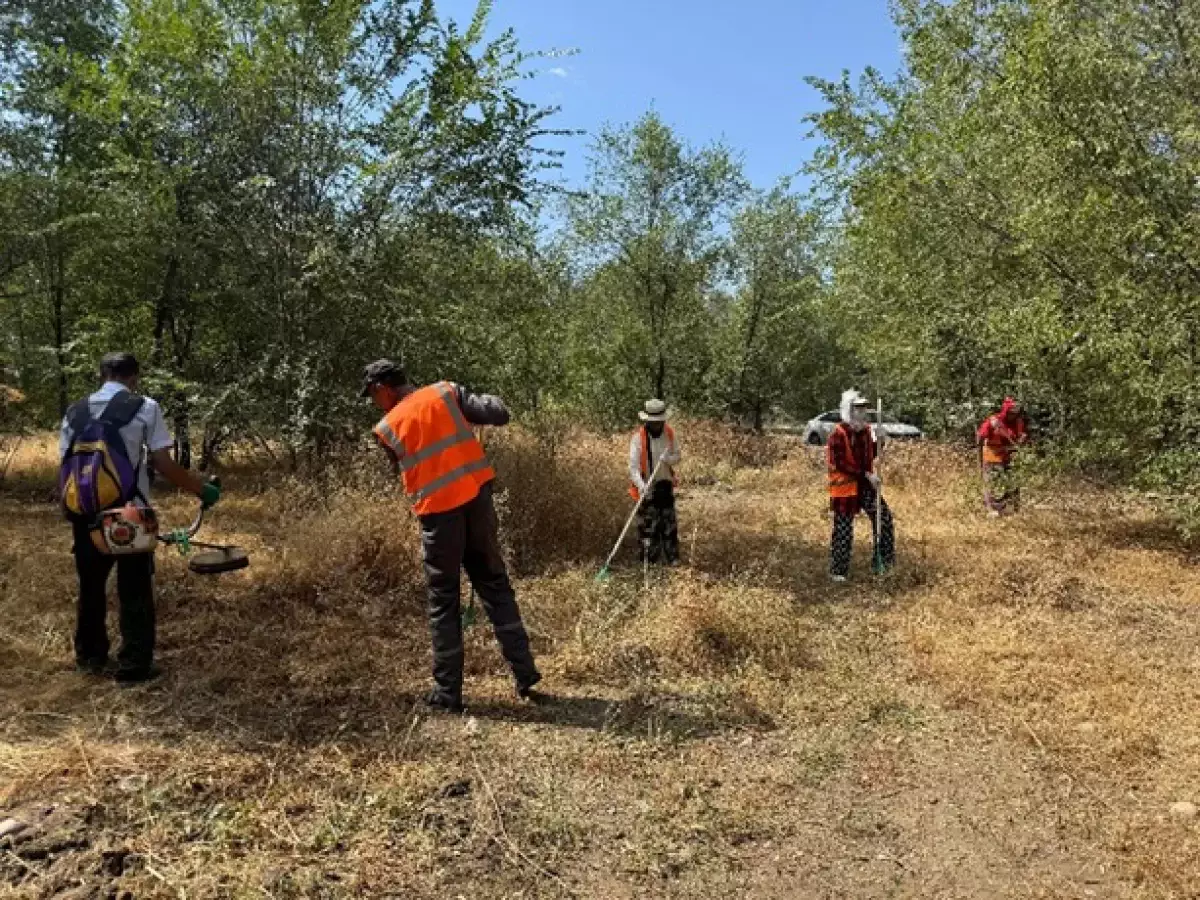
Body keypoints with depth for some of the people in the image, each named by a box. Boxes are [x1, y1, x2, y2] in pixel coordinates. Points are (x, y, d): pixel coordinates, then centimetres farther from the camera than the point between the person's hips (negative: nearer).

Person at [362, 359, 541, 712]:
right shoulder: (445, 392, 5)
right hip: (477, 500, 2)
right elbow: (499, 415, -3)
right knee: (495, 586, 14)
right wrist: (489, 399, 18)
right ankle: (525, 675, 14)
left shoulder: (387, 427, 3)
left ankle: (448, 693, 14)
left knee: (443, 602, 10)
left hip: (438, 511, -2)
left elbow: (403, 469, 13)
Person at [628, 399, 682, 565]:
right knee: (648, 525, -3)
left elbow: (678, 456, 5)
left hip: (665, 485, 4)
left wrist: (669, 459, -20)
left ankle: (672, 558, 23)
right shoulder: (638, 437, -17)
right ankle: (649, 561, 7)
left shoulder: (670, 433, -4)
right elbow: (633, 466, -22)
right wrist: (641, 485, -38)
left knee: (669, 522, 11)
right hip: (647, 487, -4)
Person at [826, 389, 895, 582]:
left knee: (884, 516, 6)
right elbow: (840, 464, -22)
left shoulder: (865, 430, 6)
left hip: (865, 484, 7)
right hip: (846, 486, -7)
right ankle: (838, 571, 12)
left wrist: (879, 442, -1)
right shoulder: (838, 434, -17)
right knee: (843, 529, 0)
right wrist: (867, 474, -23)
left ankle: (885, 559, 21)